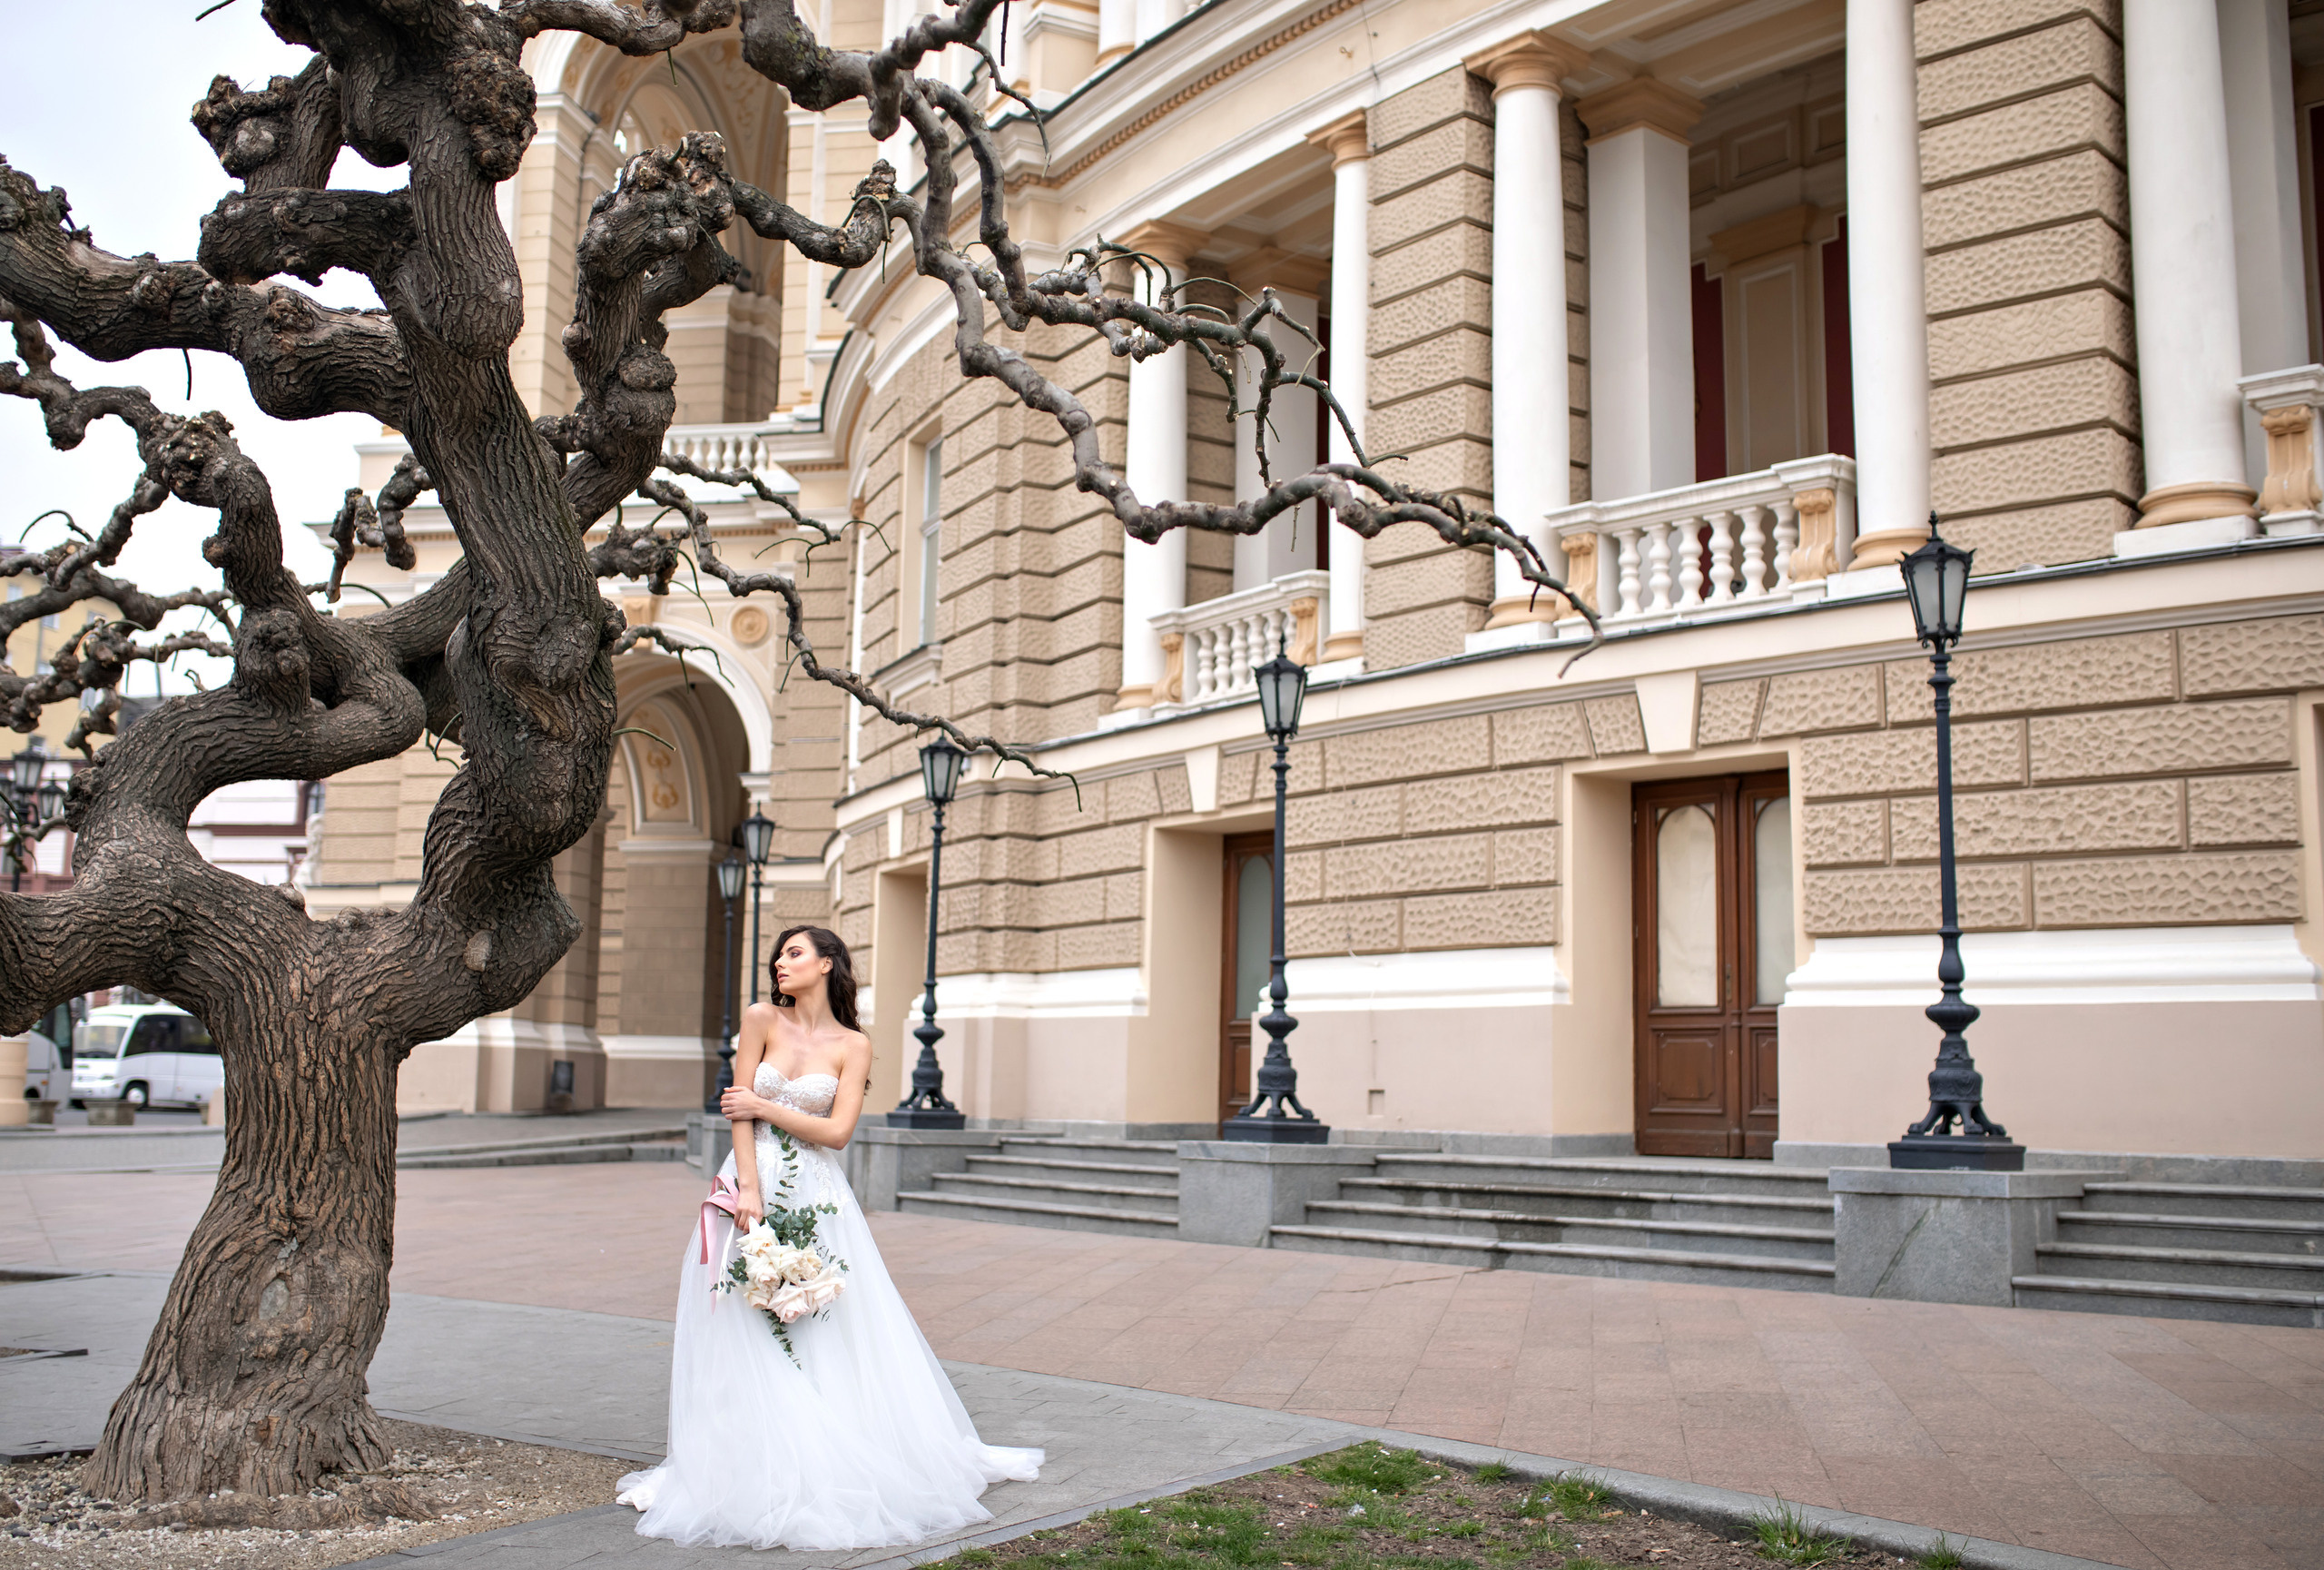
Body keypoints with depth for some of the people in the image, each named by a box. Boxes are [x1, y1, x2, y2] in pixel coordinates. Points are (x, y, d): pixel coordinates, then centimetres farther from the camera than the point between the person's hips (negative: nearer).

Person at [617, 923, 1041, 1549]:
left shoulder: (853, 1046, 1)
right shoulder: (762, 1019, 3)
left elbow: (837, 1130, -7)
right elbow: (739, 1110, -2)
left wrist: (766, 1106, -6)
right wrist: (749, 1187, -11)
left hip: (817, 1197, -1)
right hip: (755, 1184, 1)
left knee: (829, 1331, 1)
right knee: (745, 1334, 2)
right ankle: (744, 1469, 11)